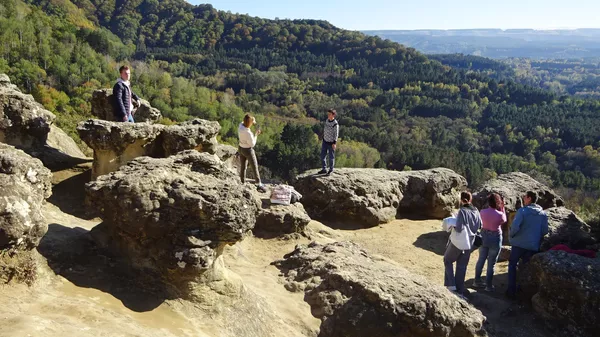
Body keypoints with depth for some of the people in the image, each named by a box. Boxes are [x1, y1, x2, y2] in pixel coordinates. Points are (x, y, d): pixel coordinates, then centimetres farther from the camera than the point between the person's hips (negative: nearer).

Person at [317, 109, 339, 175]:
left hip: (331, 142, -7)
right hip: (325, 141, 7)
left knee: (331, 157, 7)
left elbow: (336, 134, -15)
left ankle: (331, 169, 24)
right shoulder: (327, 120, 3)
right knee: (322, 155, 10)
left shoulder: (335, 124, -18)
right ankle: (324, 169, 23)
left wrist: (334, 143, -18)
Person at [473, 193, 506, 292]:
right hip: (495, 239, -4)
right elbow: (504, 221, 3)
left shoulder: (483, 212, -10)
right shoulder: (500, 214, -19)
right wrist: (502, 208, 4)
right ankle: (488, 285, 15)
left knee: (481, 259, 19)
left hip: (484, 236, 4)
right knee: (491, 263, 7)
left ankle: (477, 281, 30)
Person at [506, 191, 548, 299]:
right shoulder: (543, 214, 2)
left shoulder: (523, 211, -14)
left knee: (512, 265, 10)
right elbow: (545, 231, 4)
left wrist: (511, 235, -4)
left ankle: (512, 291, 7)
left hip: (519, 243, -4)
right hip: (534, 245, 4)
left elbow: (515, 226, -22)